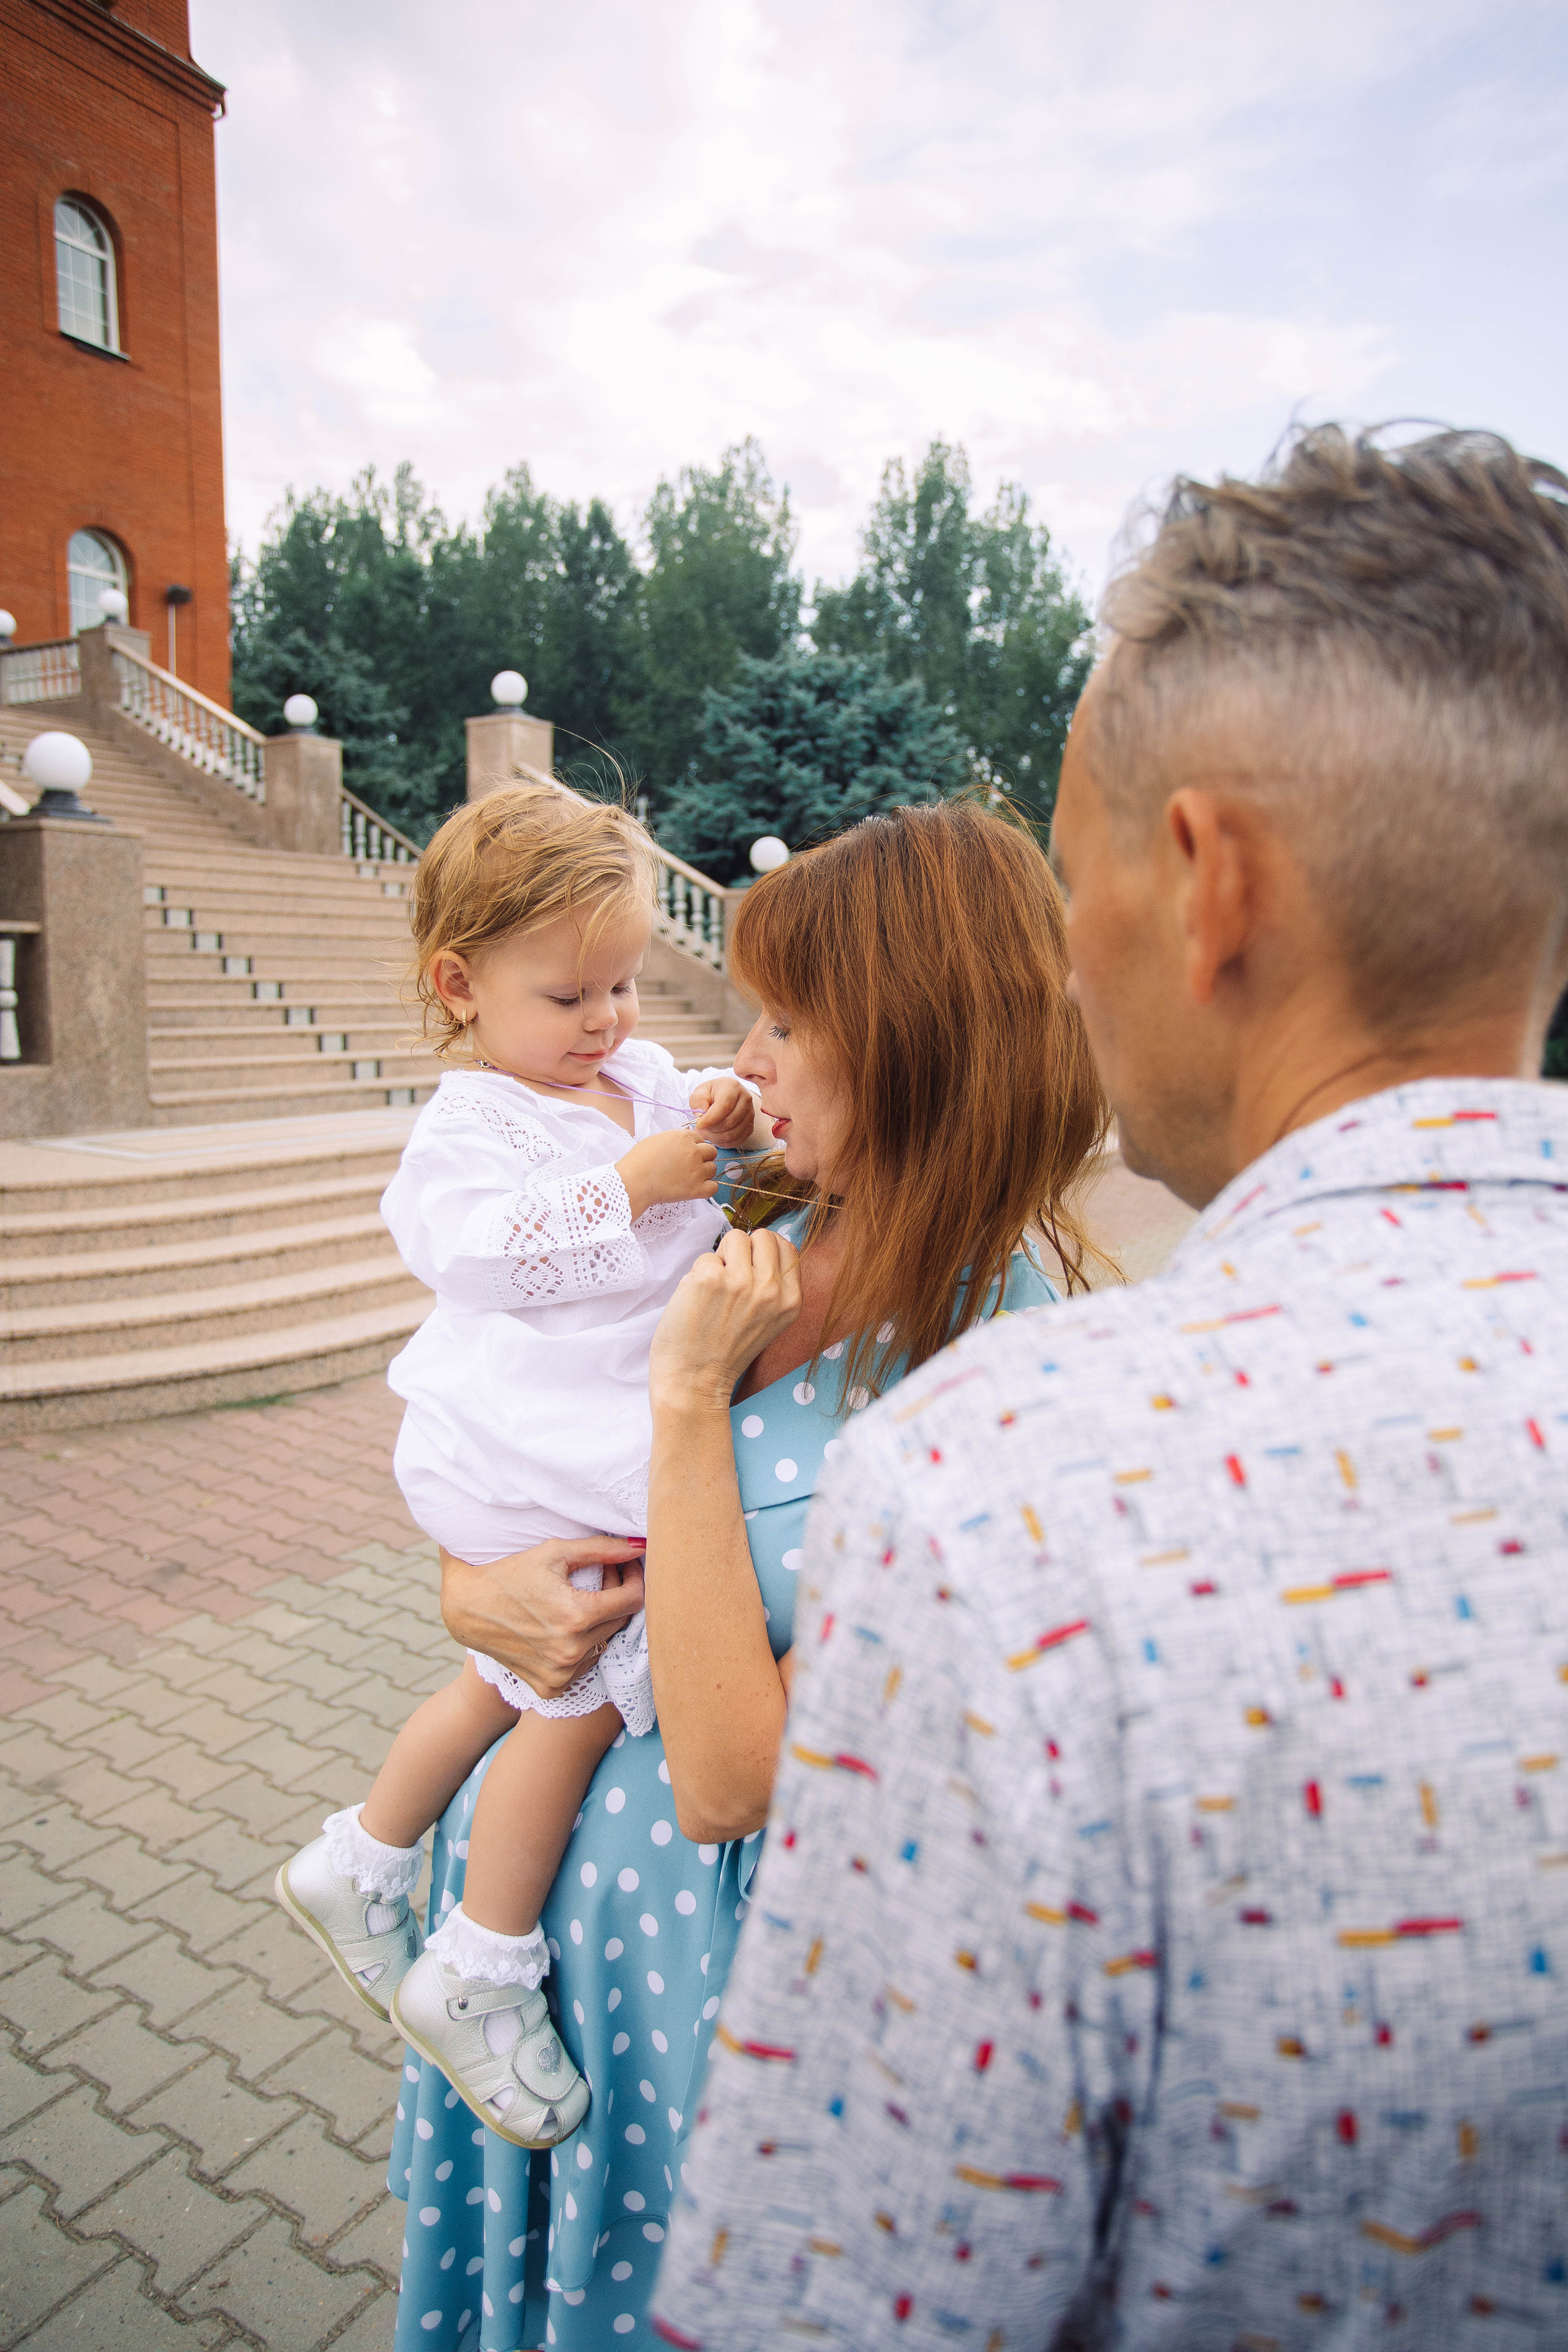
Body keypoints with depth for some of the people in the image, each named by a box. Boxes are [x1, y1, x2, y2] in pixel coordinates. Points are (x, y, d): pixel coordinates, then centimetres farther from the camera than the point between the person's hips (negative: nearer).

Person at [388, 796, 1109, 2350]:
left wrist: (692, 1397, -29)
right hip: (541, 1831, 6)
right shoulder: (756, 1219, -9)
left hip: (702, 1920, -5)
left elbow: (726, 1780, -29)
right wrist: (469, 1589, -14)